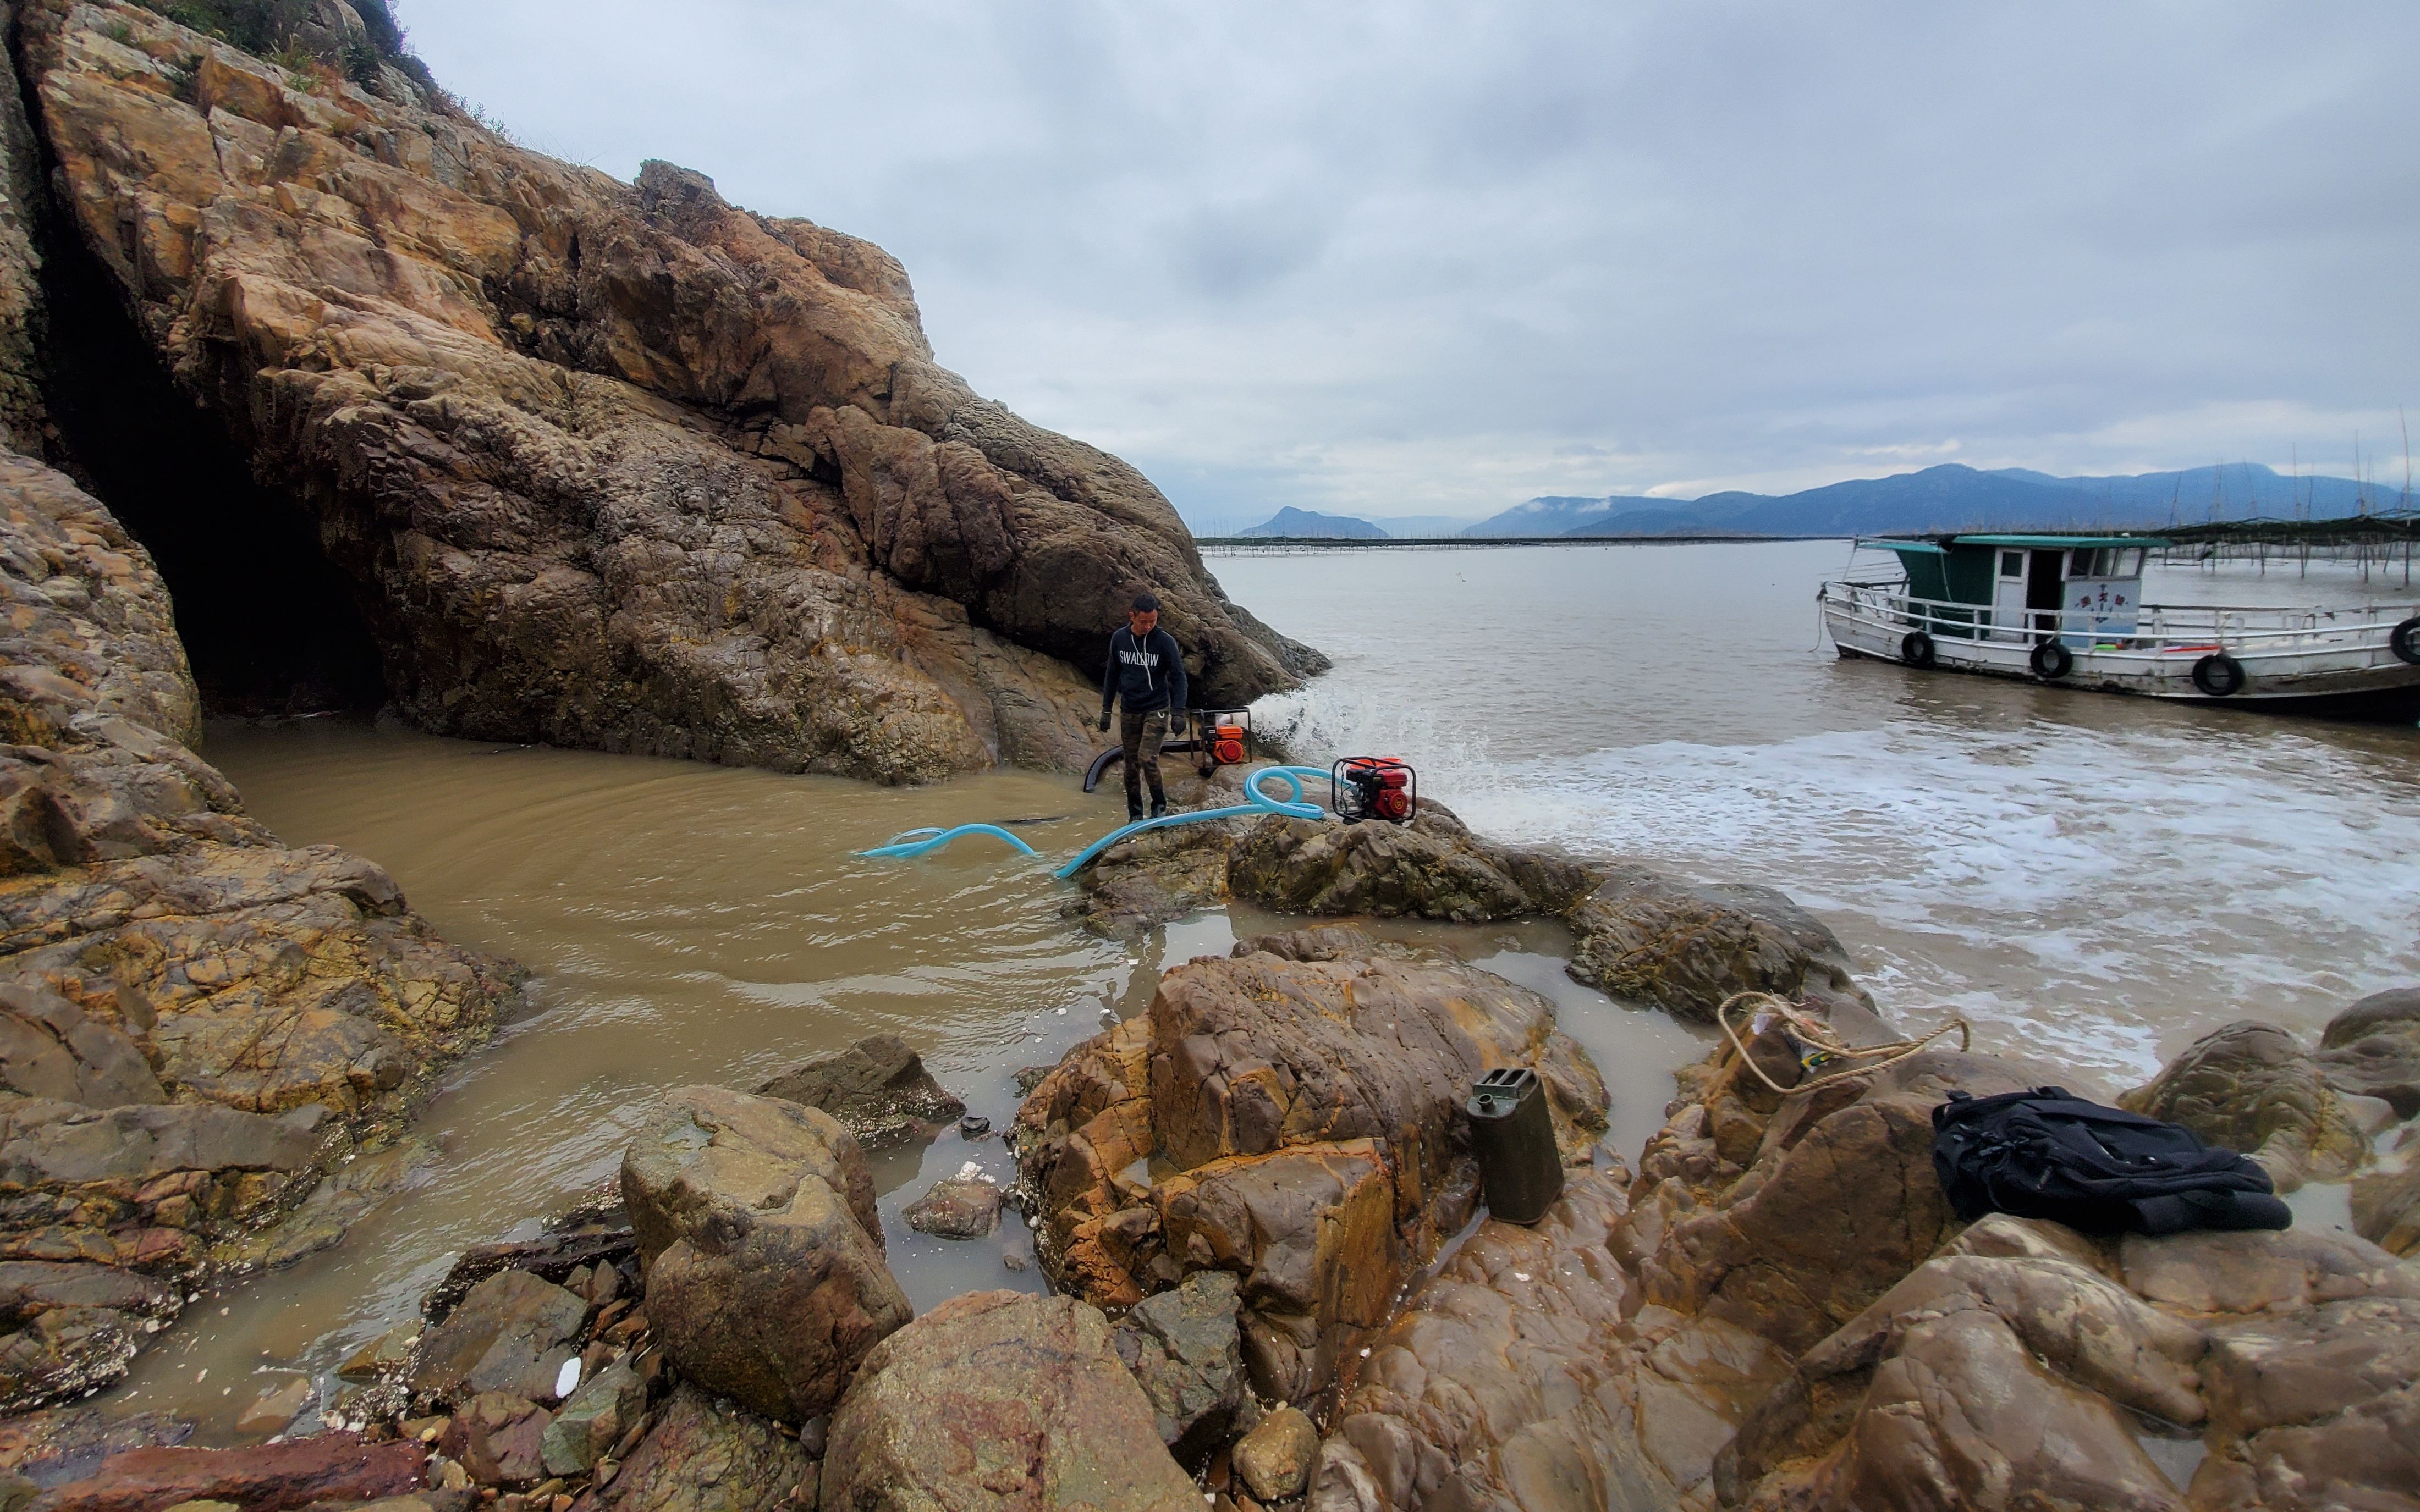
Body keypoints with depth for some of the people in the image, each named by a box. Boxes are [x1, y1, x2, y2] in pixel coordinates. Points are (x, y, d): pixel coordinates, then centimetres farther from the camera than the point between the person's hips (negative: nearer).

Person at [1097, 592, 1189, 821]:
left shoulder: (1165, 641, -10)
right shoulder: (1119, 638, 0)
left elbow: (1178, 677, -7)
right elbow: (1112, 674, 10)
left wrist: (1178, 712, -15)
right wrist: (1106, 709, 9)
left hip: (1157, 710, -4)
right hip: (1129, 712, 4)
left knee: (1147, 758, -18)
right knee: (1131, 766, 6)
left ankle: (1160, 805, 4)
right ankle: (1135, 816, 19)